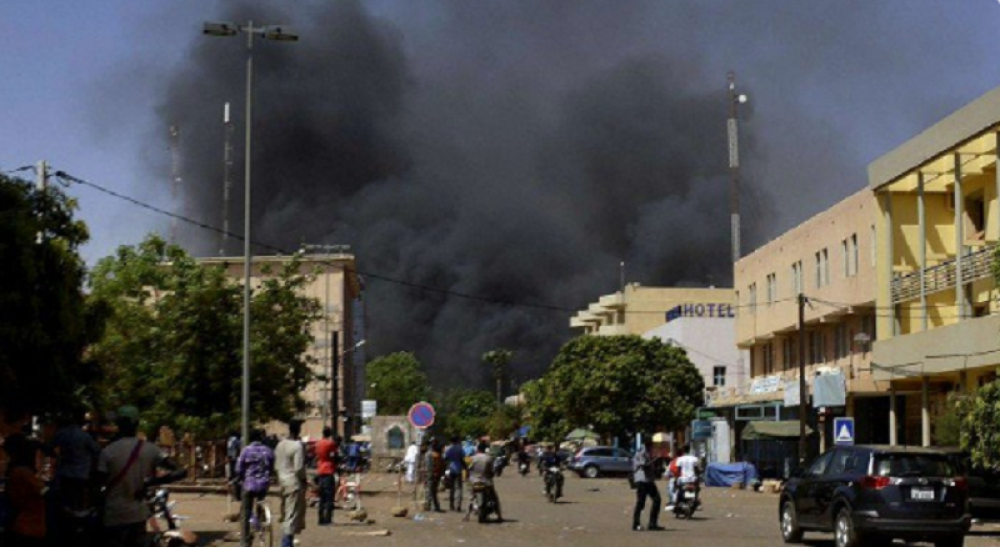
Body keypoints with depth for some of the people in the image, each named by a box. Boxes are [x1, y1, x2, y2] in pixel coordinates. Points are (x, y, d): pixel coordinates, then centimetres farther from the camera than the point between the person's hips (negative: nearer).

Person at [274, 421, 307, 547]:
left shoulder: (280, 445, 8)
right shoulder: (297, 446, -16)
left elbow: (276, 466, 11)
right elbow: (298, 468, -20)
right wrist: (303, 479, -4)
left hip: (282, 481, 8)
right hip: (295, 483, -8)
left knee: (286, 513, 17)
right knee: (293, 514, -4)